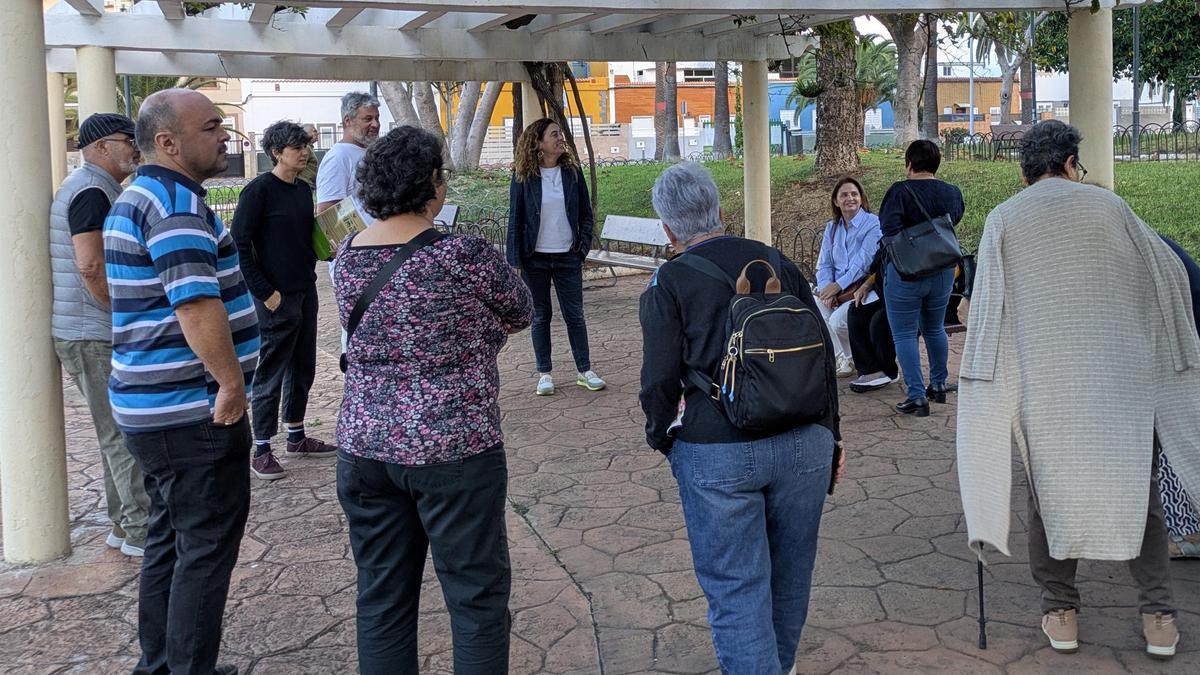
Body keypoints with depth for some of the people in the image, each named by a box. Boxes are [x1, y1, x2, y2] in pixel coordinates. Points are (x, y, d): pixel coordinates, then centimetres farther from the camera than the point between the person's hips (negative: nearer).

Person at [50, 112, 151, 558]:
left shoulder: (98, 189, 18)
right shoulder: (92, 192, -15)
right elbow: (92, 268, -24)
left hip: (101, 334, 11)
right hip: (95, 337, -11)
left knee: (119, 433, 15)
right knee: (126, 434, -5)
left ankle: (124, 525, 24)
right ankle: (141, 532, 2)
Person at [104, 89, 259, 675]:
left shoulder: (136, 198, 15)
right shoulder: (177, 202, -19)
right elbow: (197, 304, -31)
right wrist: (232, 383, -22)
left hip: (155, 409, 10)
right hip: (194, 414, -10)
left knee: (170, 542, 19)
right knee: (206, 550, 0)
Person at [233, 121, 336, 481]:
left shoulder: (303, 189, 10)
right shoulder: (259, 190, -12)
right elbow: (239, 243, -15)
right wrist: (264, 292, -17)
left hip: (305, 292, 8)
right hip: (277, 298, -8)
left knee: (303, 369, 15)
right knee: (271, 373, -1)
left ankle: (296, 437, 29)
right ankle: (261, 451, 9)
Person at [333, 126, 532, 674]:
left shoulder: (347, 256, 2)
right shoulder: (462, 255, -15)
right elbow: (520, 312, 0)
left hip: (364, 448, 6)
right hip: (452, 450, -6)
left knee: (382, 598, 15)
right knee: (477, 595, 7)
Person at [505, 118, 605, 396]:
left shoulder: (572, 171, 2)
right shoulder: (523, 177, -5)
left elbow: (586, 213, 8)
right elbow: (515, 218, -4)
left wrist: (583, 245, -3)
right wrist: (515, 259, -8)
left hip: (567, 256, 2)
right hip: (535, 258, -1)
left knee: (575, 315, 6)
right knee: (541, 316, 9)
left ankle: (584, 370, 15)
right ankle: (544, 373, 18)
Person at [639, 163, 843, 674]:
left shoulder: (667, 283, -4)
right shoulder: (779, 263, 7)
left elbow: (660, 381, -7)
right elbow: (824, 357, 9)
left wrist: (661, 437, 12)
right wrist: (831, 435, 19)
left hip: (718, 452, -4)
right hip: (804, 444, 5)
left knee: (734, 584, 7)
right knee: (789, 569, 21)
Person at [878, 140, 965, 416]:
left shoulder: (901, 191, -15)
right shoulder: (953, 192, 3)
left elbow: (890, 229, -23)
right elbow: (955, 220, 15)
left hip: (906, 273, -6)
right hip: (943, 272, 6)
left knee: (904, 334, 0)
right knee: (935, 329, 23)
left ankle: (917, 396, -4)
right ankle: (938, 384, 33)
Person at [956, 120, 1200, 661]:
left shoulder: (1003, 220, 4)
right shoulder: (1105, 204, 4)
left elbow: (987, 307, -2)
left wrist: (984, 375, 2)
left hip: (1041, 381, 0)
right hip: (1117, 377, 0)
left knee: (1050, 488, 8)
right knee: (1135, 485, 9)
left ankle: (1060, 611, 13)